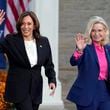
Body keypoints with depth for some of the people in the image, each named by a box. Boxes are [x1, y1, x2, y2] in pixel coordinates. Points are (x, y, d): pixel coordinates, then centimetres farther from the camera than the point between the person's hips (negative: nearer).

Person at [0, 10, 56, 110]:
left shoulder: (44, 42, 5)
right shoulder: (11, 40, -3)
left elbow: (49, 65, 8)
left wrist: (52, 80, -7)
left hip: (36, 88, 4)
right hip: (18, 87, -4)